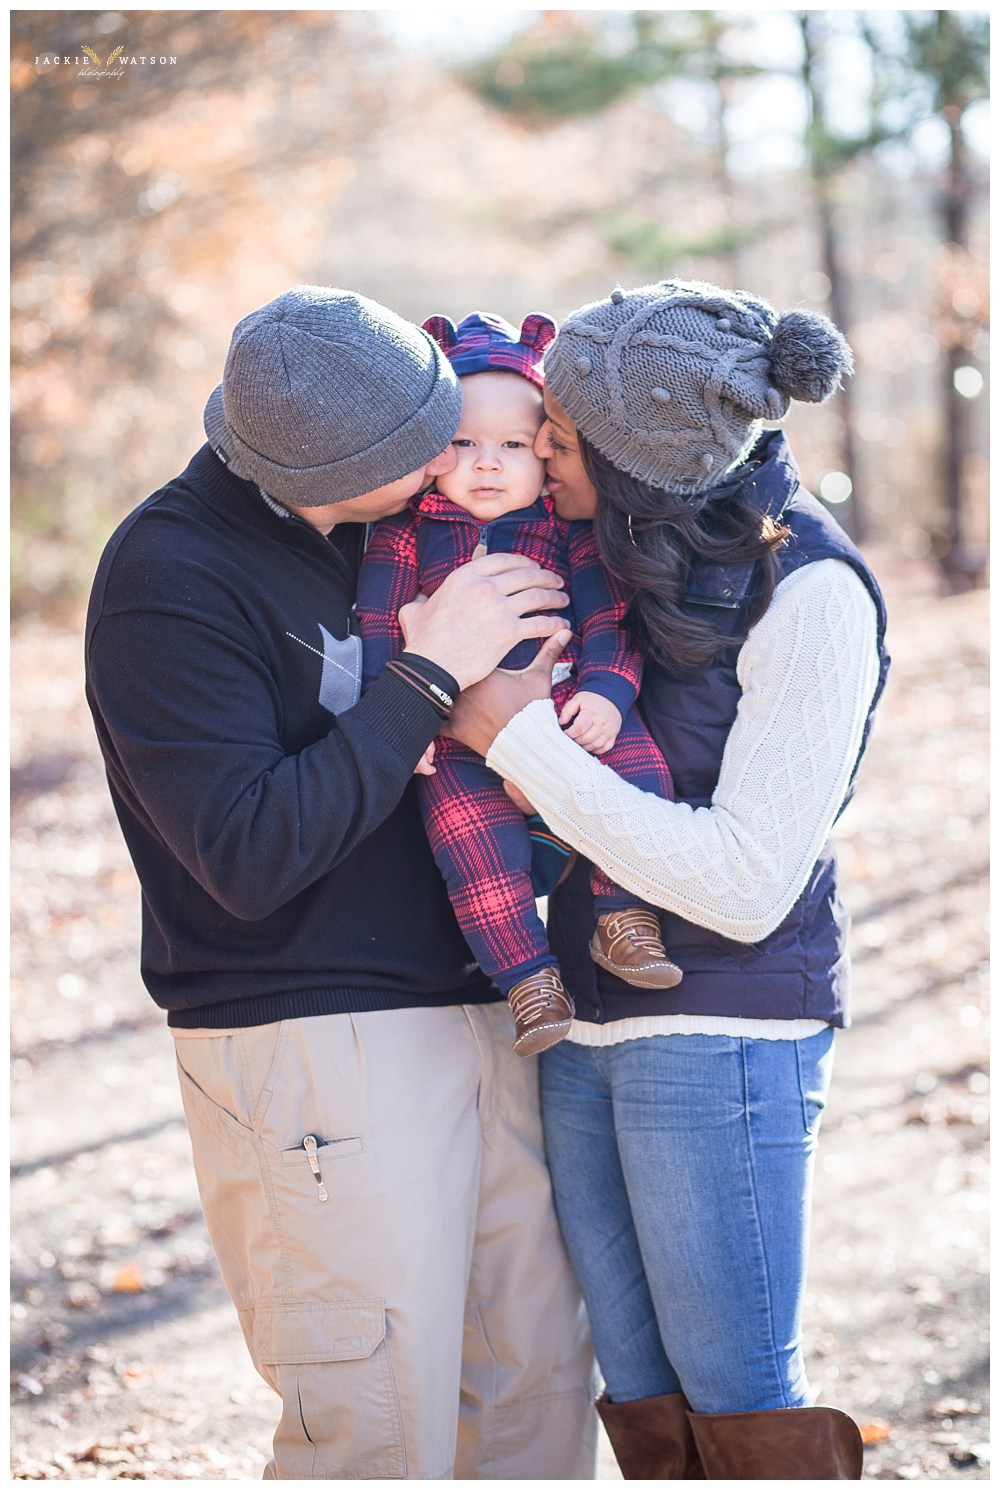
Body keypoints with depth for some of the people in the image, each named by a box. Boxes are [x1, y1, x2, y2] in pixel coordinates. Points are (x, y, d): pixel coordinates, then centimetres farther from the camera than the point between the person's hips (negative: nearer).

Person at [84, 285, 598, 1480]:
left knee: (538, 1383, 12)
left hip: (475, 1013, 7)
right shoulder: (164, 580, -15)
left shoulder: (390, 522, 7)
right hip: (312, 1053, -7)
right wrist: (431, 675, -21)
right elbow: (249, 856, -22)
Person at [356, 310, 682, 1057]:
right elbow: (380, 632, 4)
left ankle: (623, 918, -8)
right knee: (468, 824, -28)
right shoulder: (407, 533, 5)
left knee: (635, 762, -24)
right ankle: (528, 974, -19)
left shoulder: (568, 530, 8)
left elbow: (609, 618, 5)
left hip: (563, 705, 2)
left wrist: (606, 693, -12)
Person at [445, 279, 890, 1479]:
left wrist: (522, 740, -19)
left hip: (725, 1033, -7)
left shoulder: (811, 594, -18)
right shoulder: (628, 549, 2)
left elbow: (744, 885, -21)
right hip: (586, 1024, 7)